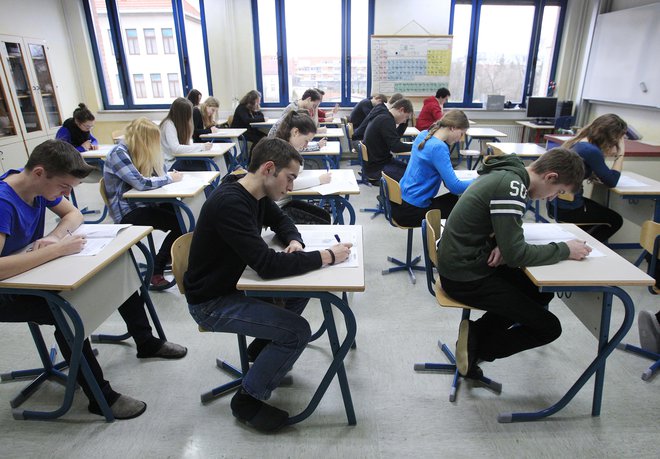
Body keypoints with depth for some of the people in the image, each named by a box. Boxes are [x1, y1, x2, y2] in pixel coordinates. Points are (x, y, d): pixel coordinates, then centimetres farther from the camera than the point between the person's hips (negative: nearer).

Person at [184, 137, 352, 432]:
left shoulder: (257, 194, -2)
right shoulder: (230, 203, -30)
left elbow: (281, 221, 16)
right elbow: (268, 265, -35)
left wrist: (294, 241, -7)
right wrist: (327, 256, -25)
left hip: (234, 284, 9)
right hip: (211, 302, -9)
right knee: (298, 331, -17)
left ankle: (260, 349, 23)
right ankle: (247, 399, 4)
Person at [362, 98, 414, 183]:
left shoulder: (384, 118, 13)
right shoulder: (386, 120, -19)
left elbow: (396, 138, 23)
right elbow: (395, 147, -24)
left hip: (378, 161, 11)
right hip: (377, 168, -11)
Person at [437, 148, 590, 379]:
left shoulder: (507, 173, 7)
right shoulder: (511, 186, -23)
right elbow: (516, 254, -23)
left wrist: (501, 246, -5)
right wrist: (565, 250, -10)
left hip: (464, 264, 9)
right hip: (466, 277, -9)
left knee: (542, 292, 19)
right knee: (549, 328, -1)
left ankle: (477, 332, 12)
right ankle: (476, 345, 3)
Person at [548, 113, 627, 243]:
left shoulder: (578, 141, 4)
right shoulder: (591, 151, -22)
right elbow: (611, 182, -12)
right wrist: (621, 154, -4)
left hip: (556, 202, 9)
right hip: (567, 208, -9)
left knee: (604, 212, 30)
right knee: (615, 220, 15)